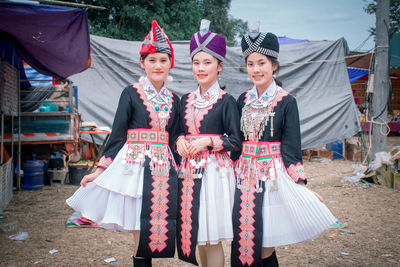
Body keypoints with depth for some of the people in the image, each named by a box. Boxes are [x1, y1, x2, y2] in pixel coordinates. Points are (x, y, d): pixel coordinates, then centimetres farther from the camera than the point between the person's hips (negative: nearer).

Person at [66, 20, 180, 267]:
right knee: (141, 231, 1)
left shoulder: (173, 99, 10)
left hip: (163, 166, 4)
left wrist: (176, 169, 11)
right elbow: (118, 133, -2)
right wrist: (101, 169, -4)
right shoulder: (131, 93, -1)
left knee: (157, 228, 6)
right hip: (135, 164, -4)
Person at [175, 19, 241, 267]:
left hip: (215, 171, -5)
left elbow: (236, 141, -6)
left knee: (212, 238, 0)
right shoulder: (186, 100, 10)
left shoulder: (226, 101, -6)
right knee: (195, 235, 13)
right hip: (189, 170, 6)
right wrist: (180, 141, -2)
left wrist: (208, 141, -17)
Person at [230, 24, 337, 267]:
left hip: (272, 174, -4)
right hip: (245, 173, 4)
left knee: (264, 246, -2)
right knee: (243, 240, 8)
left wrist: (300, 183, -9)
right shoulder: (243, 100, 7)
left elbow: (291, 146, -6)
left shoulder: (286, 101, -5)